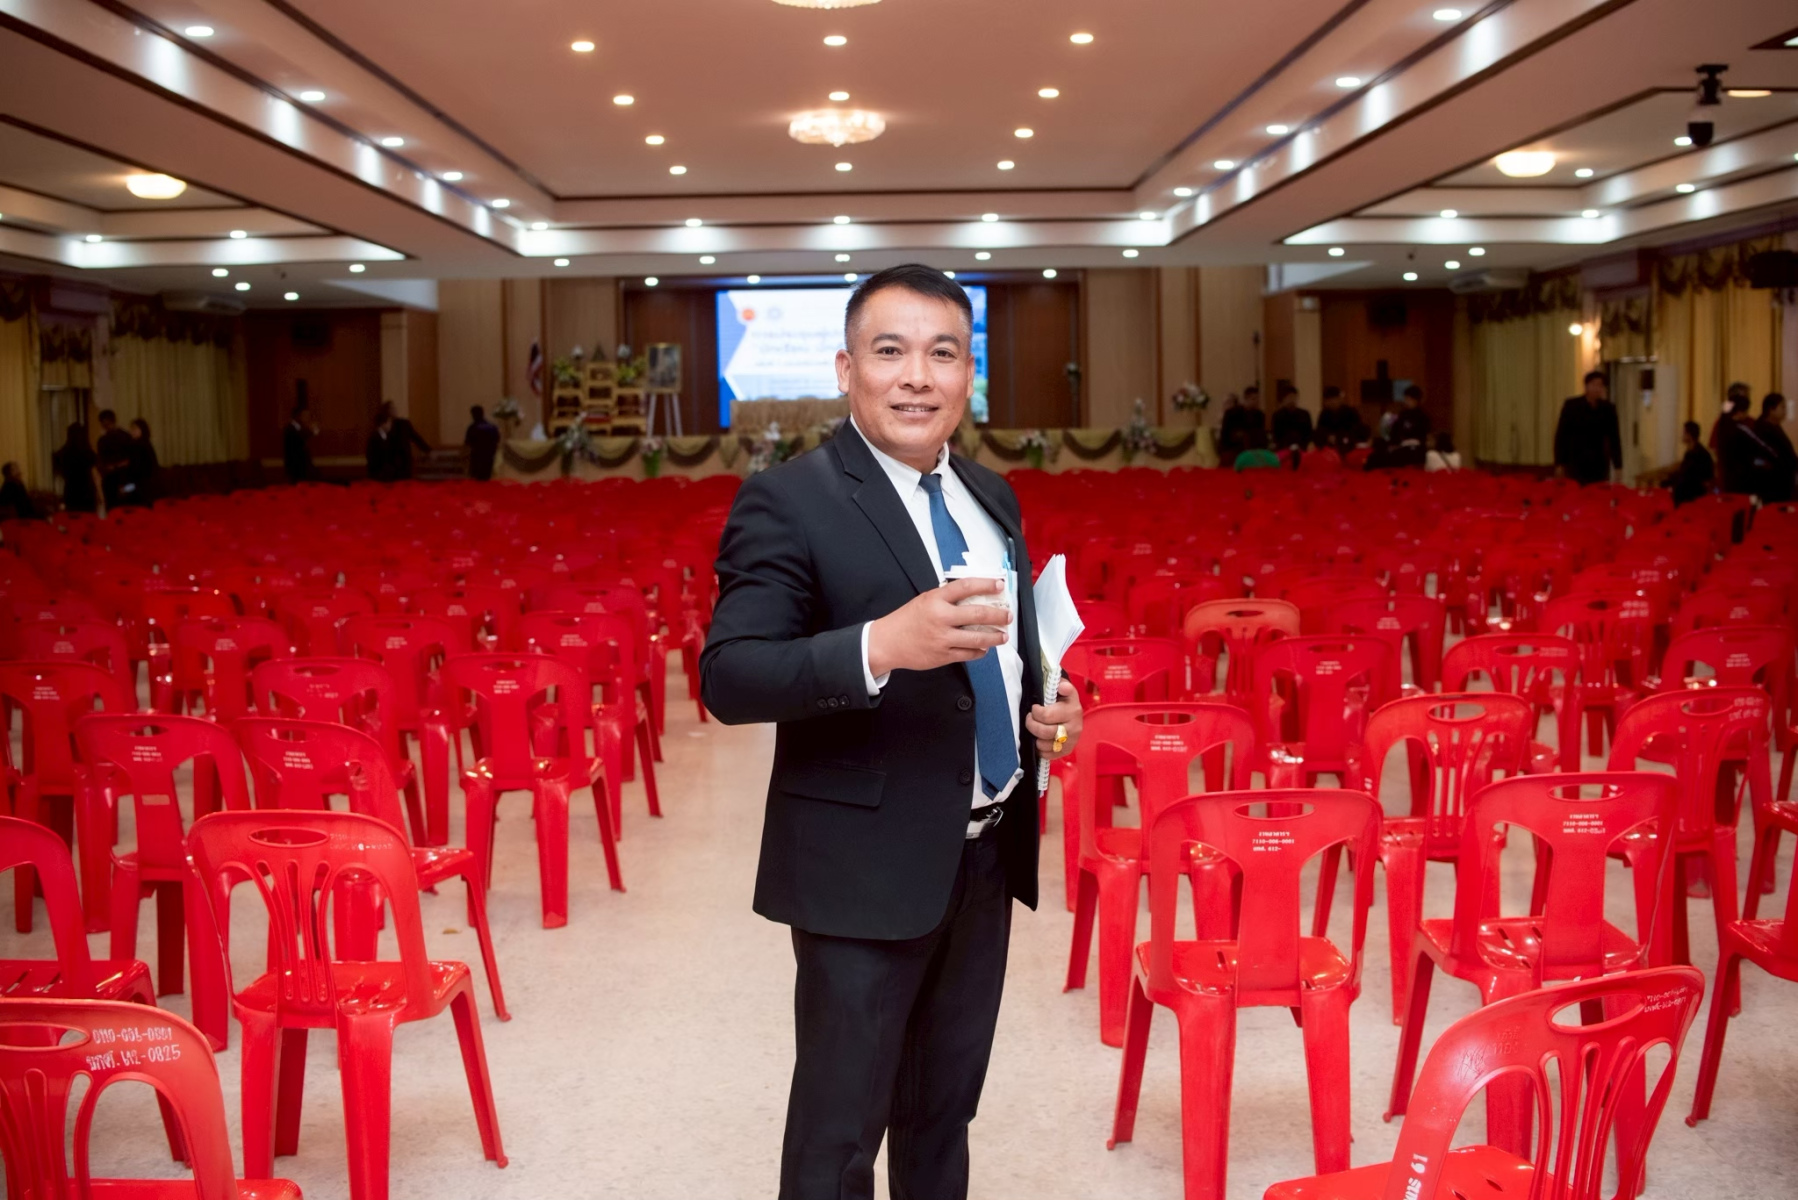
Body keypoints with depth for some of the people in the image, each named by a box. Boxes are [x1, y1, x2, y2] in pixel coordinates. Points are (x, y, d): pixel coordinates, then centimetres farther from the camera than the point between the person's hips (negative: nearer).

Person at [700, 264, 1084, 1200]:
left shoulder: (992, 498, 10)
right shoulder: (788, 501, -13)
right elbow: (727, 678, -22)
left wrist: (1049, 707, 0)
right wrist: (883, 645, -37)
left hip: (986, 856, 7)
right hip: (869, 865, -7)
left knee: (945, 1110, 21)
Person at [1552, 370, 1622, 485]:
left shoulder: (1608, 409, 4)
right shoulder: (1571, 405, -2)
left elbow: (1614, 437, 7)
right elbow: (1561, 435, -2)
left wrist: (1618, 466, 3)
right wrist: (1559, 463, -7)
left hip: (1599, 465, 2)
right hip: (1574, 463, -2)